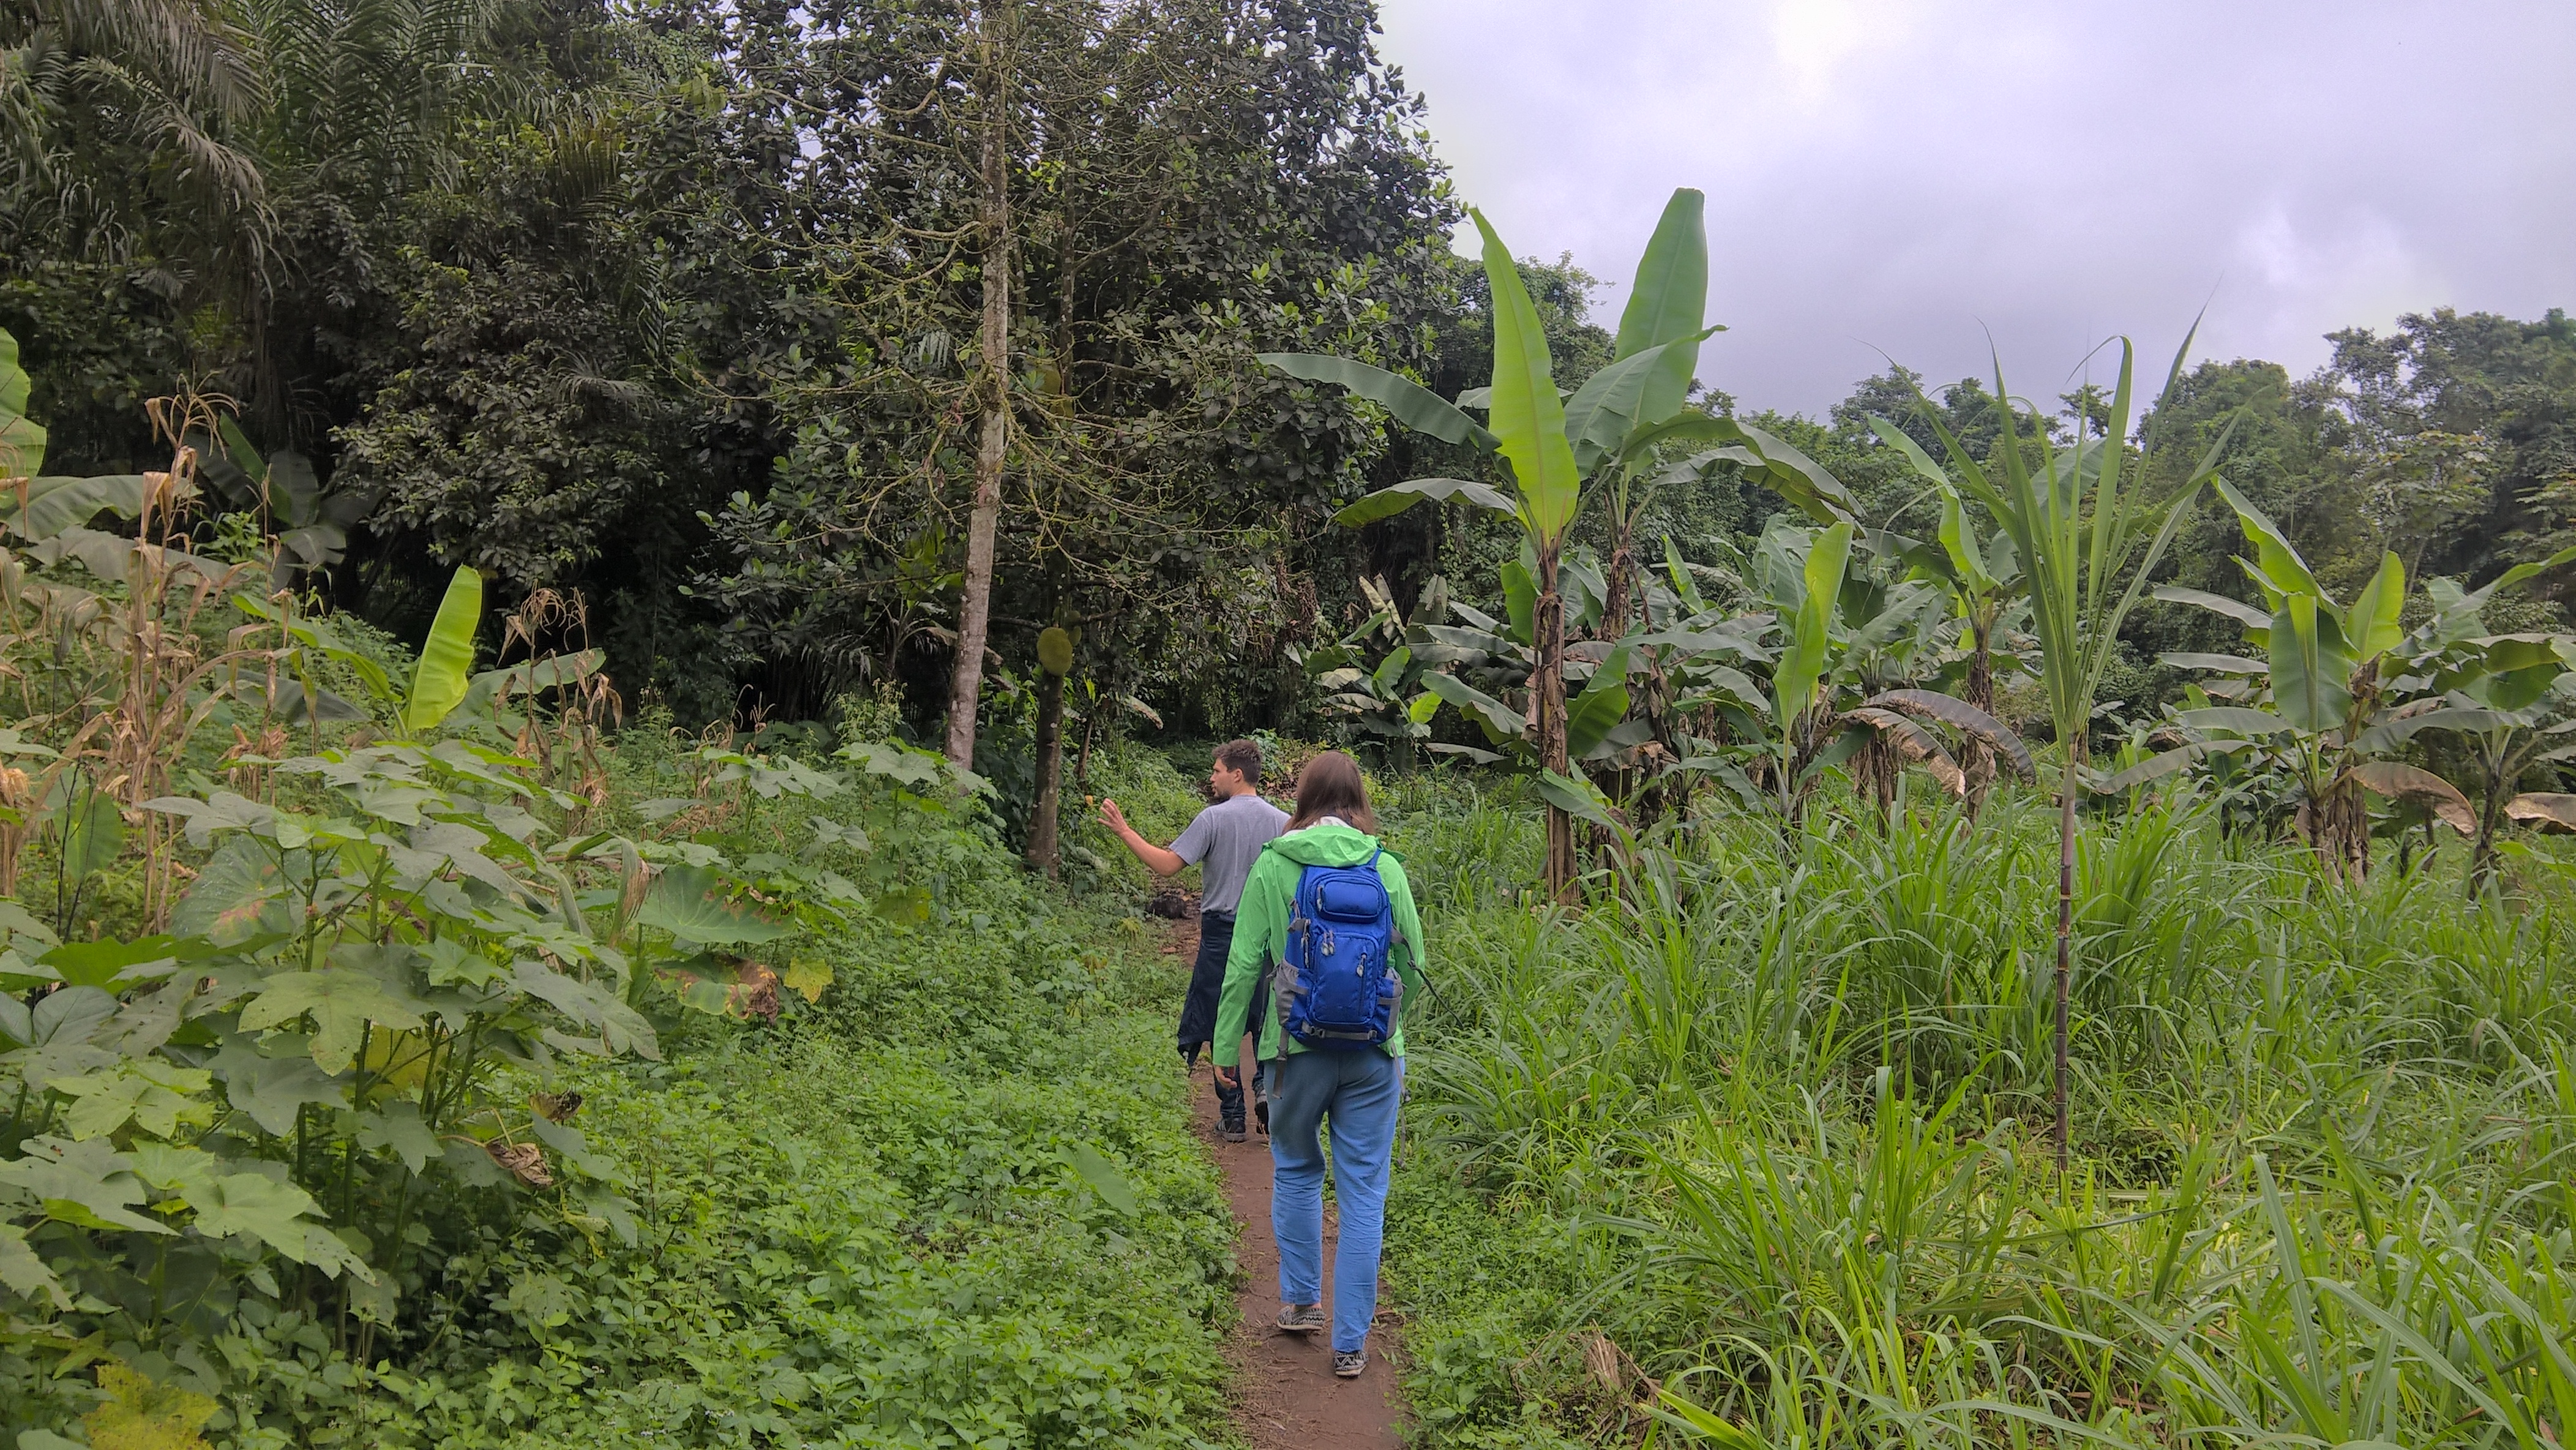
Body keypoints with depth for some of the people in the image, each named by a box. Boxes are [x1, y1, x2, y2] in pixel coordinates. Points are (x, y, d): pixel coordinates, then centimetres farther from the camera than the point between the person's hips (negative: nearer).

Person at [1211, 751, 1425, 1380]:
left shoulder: (1273, 866, -4)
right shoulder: (1387, 868, 0)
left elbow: (1245, 964, -3)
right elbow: (1413, 965, 7)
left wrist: (1227, 1045, 6)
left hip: (1297, 1047, 0)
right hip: (1374, 1052, 1)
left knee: (1295, 1169, 22)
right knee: (1364, 1191, 7)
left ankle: (1301, 1300, 31)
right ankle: (1351, 1342, 11)